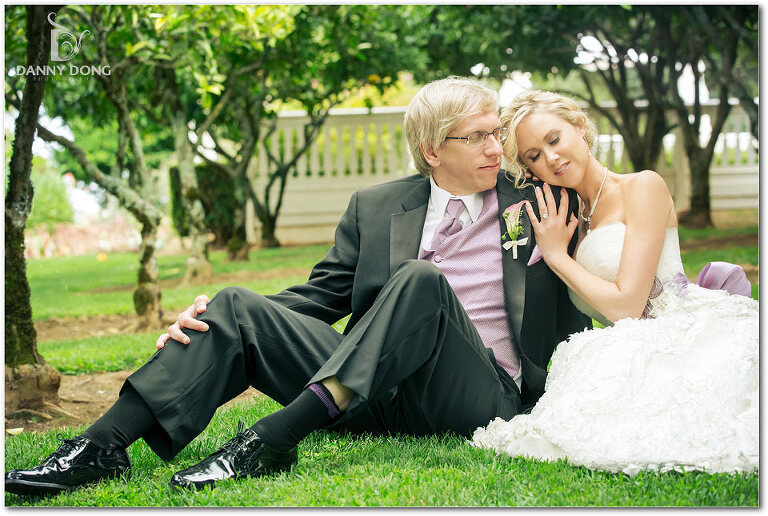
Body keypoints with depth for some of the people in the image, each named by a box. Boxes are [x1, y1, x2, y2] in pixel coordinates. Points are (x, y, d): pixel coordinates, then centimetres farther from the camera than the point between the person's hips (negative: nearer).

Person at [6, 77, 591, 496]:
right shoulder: (375, 207, 13)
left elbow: (574, 317, 15)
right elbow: (322, 295, 11)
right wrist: (209, 324, 0)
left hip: (487, 396, -3)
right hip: (377, 392, 3)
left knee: (420, 279, -31)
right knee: (238, 306, -12)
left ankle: (274, 437, -40)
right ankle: (104, 443, -23)